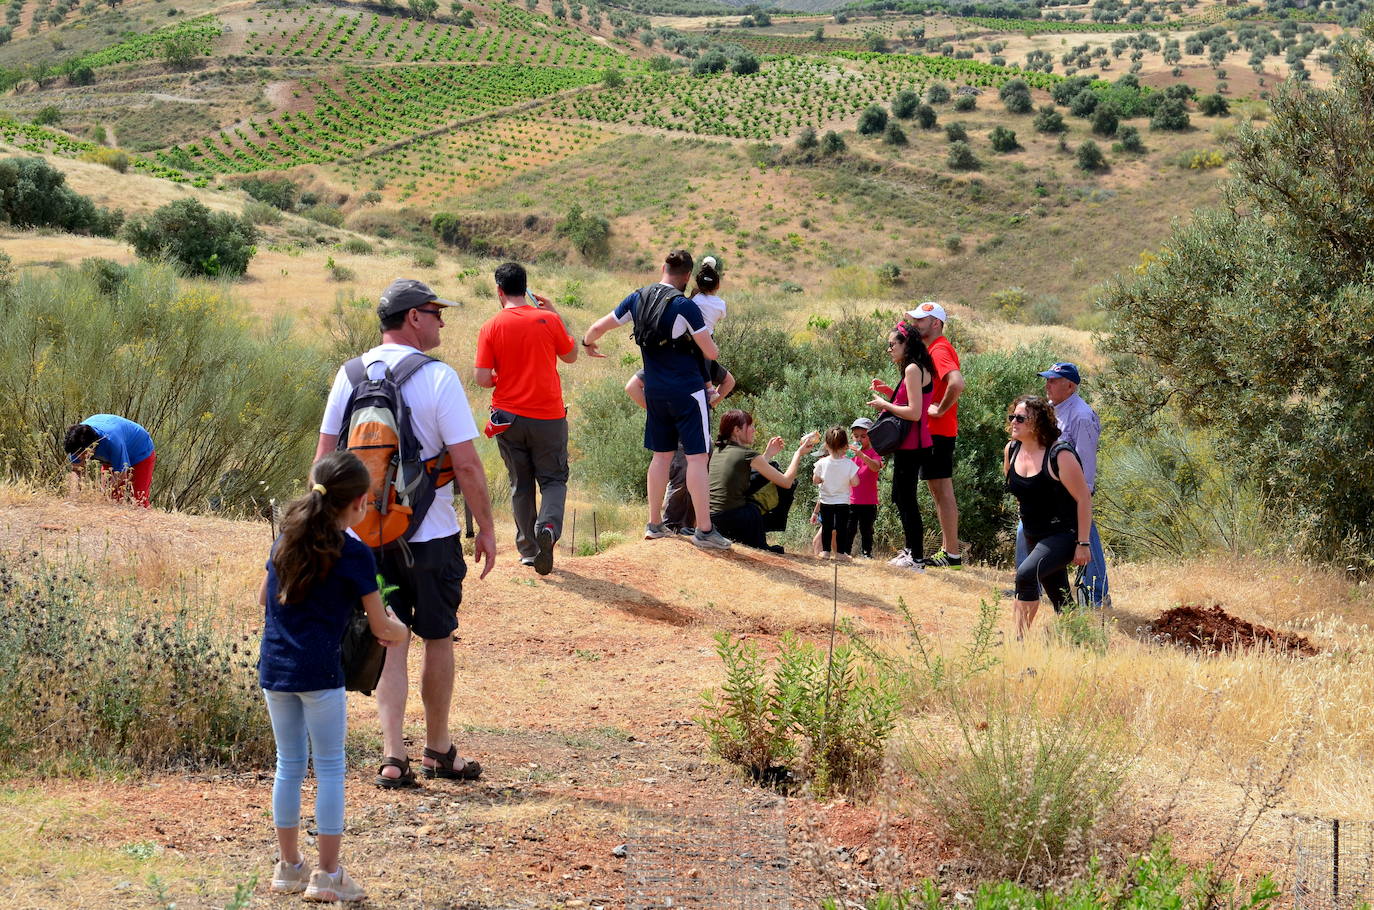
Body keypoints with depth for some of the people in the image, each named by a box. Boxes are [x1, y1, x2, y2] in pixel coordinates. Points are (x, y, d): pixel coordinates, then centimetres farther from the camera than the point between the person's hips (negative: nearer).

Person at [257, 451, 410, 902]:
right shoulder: (354, 554, -8)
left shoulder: (286, 539, 9)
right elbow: (382, 629, -3)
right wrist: (400, 629, 19)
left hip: (274, 668, 6)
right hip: (319, 671, -6)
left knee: (289, 764, 16)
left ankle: (289, 865, 22)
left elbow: (264, 598, 21)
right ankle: (327, 875, 5)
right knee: (330, 768, 4)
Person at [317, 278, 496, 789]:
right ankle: (438, 751, 24)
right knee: (437, 639, 12)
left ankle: (393, 756, 0)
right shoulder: (438, 378, -12)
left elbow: (324, 458, 5)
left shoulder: (351, 375, 2)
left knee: (389, 644, 8)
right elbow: (466, 464, -14)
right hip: (431, 536, -4)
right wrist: (486, 529, -4)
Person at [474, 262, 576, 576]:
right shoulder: (548, 320, -6)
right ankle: (549, 525, -19)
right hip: (548, 416, -1)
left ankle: (529, 550, 15)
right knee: (554, 479, 9)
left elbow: (482, 379, -9)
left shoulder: (491, 328, -6)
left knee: (521, 484, 13)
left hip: (509, 417, 1)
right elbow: (571, 356, 10)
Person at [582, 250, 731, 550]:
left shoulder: (638, 298, 3)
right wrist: (712, 350, 13)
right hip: (687, 390, -6)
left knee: (661, 455, 16)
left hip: (655, 390, 6)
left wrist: (587, 343, 33)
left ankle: (654, 525, 21)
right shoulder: (685, 306, -15)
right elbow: (711, 353, -11)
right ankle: (704, 530, -7)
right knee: (697, 457, -4)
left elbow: (598, 327, 11)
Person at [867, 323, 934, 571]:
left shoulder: (913, 369, -16)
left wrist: (885, 404, -11)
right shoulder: (917, 369, 15)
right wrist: (888, 392, 10)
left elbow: (914, 413, -22)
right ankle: (910, 550, 30)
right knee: (901, 497, 20)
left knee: (906, 499, -7)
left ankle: (916, 559, -5)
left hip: (911, 446, -11)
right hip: (909, 445, 11)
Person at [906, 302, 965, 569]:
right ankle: (947, 550, 18)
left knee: (942, 491, -8)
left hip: (939, 431, -11)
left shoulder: (940, 350, -15)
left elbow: (957, 383, -32)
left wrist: (940, 410, -21)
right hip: (935, 431, 11)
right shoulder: (933, 349, 18)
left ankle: (953, 555, -6)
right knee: (940, 491, 13)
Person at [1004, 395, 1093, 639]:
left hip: (1064, 534, -8)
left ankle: (1021, 637, -21)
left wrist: (1082, 544, -19)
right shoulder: (1011, 451, 1)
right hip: (1034, 536, 8)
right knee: (1060, 601, 14)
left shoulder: (1060, 455, -20)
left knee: (1026, 573, -27)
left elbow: (1084, 499, -18)